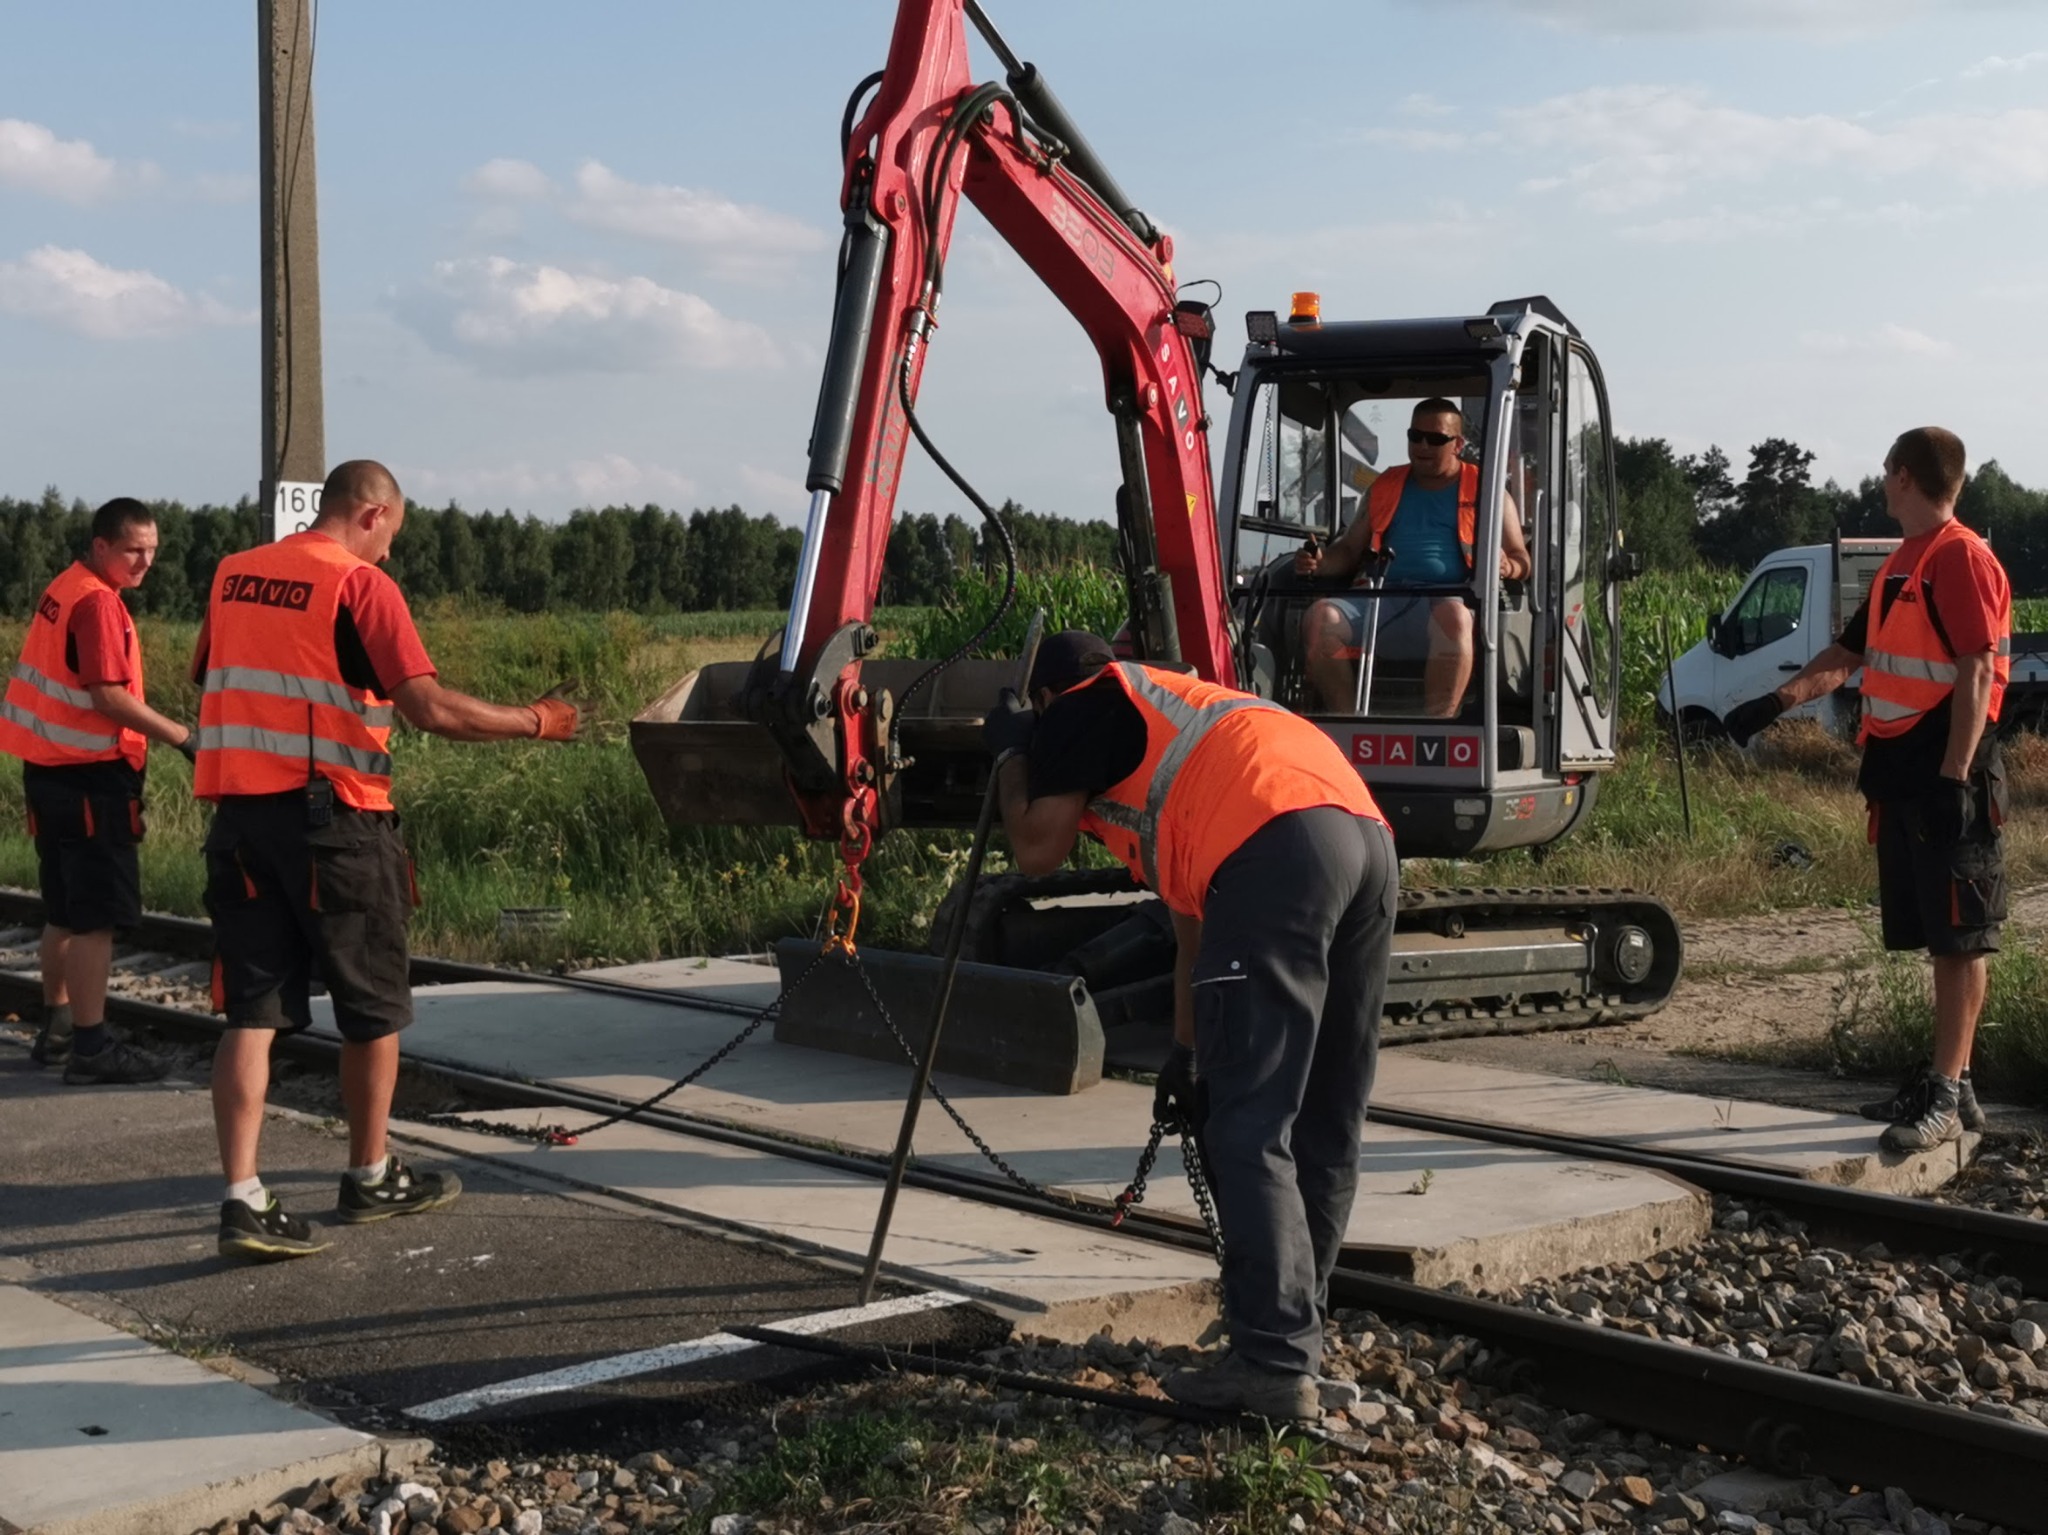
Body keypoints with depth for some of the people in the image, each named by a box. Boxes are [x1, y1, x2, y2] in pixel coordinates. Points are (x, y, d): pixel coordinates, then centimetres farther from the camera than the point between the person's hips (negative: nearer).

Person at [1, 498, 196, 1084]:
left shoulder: (63, 591, 14)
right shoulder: (97, 602, -16)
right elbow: (110, 696, -23)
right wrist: (184, 738, -19)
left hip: (52, 770, 10)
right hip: (89, 776, -10)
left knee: (65, 912, 17)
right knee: (97, 917, -7)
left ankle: (56, 1029, 26)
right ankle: (91, 1046, -5)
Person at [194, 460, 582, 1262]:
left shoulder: (232, 575, 10)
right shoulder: (360, 584, -10)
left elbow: (207, 684, 21)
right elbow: (430, 707, -16)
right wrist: (534, 723, -6)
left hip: (240, 815, 6)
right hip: (334, 818, -5)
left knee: (252, 1011, 4)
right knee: (373, 1008, 12)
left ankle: (243, 1199, -5)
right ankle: (371, 1178, 24)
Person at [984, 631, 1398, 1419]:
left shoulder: (1084, 708, 15)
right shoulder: (1173, 715, 38)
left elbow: (1037, 850, 12)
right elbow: (1196, 919, 38)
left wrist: (1011, 754, 30)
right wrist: (1188, 1050, 41)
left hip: (1278, 851, -9)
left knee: (1249, 1131, -5)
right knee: (1323, 1128, 16)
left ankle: (1277, 1366, -7)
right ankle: (1293, 1333, 26)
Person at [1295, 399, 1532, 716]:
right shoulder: (1386, 487, 27)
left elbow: (1521, 562, 13)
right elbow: (1349, 549, 29)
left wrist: (1507, 567, -13)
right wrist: (1319, 563, 5)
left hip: (1447, 598, -3)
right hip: (1381, 596, 3)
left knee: (1453, 616, -40)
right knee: (1321, 616, -27)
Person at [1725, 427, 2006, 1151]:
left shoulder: (1962, 558, -11)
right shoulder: (1901, 564, 18)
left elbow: (1977, 672, -17)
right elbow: (1847, 654, 25)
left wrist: (1954, 778, -22)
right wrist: (1777, 702, 14)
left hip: (1947, 784, -9)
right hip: (1899, 780, 9)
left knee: (1959, 937, -5)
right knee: (1935, 935, 12)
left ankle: (1947, 1095, -5)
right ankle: (1946, 1082, 17)